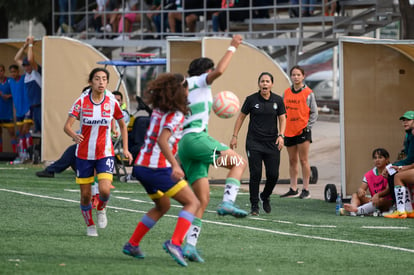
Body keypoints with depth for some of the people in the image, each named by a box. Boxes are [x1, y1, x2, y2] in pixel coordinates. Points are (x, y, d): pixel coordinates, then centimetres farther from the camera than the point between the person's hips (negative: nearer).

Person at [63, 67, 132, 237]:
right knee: (85, 194, 3)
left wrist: (125, 149, 4)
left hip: (105, 154, 0)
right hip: (84, 154, 0)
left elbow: (122, 125, 11)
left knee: (105, 190, -19)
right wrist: (74, 135, -37)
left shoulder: (112, 103, -4)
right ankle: (90, 225, 27)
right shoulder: (81, 102, -8)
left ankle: (101, 209, 15)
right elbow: (67, 126, -15)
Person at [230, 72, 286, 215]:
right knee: (255, 174, -7)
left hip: (272, 143, 2)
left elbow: (282, 118, 7)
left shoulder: (278, 100, 3)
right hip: (254, 143, -2)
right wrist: (235, 136, 3)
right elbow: (241, 117, 5)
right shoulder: (251, 99, -3)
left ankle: (265, 196, 27)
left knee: (273, 174, -2)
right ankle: (254, 205, 3)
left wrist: (281, 135, -8)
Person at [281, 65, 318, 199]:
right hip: (289, 131, 5)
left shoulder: (308, 93, -3)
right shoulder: (286, 92, 9)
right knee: (292, 161, 8)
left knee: (303, 160, -4)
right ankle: (293, 189, 13)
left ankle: (306, 189, -1)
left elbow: (314, 113, -2)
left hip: (302, 131, -5)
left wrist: (307, 126, -11)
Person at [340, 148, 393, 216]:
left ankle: (357, 210, -58)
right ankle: (353, 207, -44)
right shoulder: (369, 174, 10)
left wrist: (378, 194, -35)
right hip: (373, 200, 6)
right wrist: (360, 190, -25)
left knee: (380, 200, -38)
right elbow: (362, 188, 2)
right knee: (355, 195, -9)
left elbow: (388, 190, -16)